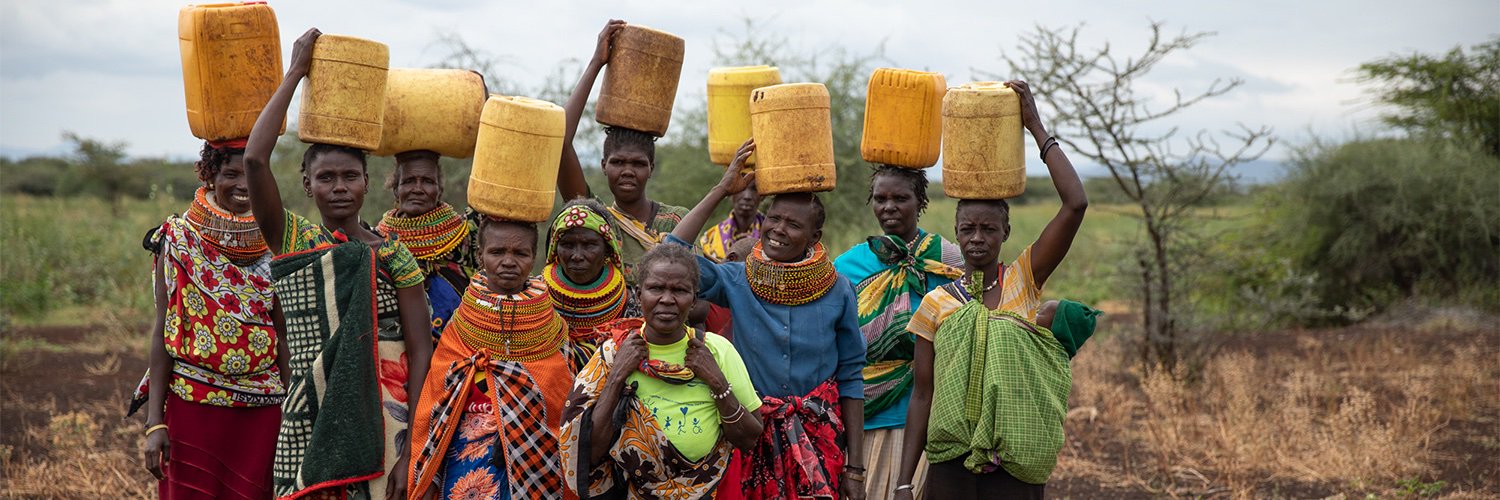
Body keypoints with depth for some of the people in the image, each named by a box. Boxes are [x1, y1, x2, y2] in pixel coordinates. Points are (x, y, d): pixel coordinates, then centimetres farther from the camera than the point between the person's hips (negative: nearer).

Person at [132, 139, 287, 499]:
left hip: (261, 410, 2)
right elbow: (163, 329, -3)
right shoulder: (180, 237, -2)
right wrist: (155, 422, -7)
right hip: (193, 405, -2)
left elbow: (283, 333, 7)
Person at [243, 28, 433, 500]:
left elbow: (420, 355, -3)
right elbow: (255, 159, -11)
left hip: (380, 428, -1)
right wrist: (295, 72, -6)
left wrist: (411, 451, -11)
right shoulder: (291, 241, 4)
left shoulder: (393, 256, 2)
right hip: (310, 429, 1)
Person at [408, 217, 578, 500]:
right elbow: (432, 413, 4)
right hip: (465, 469, 0)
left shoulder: (553, 332, -1)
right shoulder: (458, 330, 0)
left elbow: (564, 411, 5)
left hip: (535, 473, 0)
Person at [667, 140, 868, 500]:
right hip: (753, 438, 0)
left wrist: (855, 469, -2)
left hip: (819, 441, 0)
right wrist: (722, 190, -12)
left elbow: (850, 378, 1)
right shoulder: (736, 281, -3)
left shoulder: (837, 291, -3)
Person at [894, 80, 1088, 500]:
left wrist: (1036, 128, -9)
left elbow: (1076, 204, -11)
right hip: (951, 466, 1)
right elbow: (922, 395, 4)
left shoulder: (1025, 280, 0)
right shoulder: (935, 304, 2)